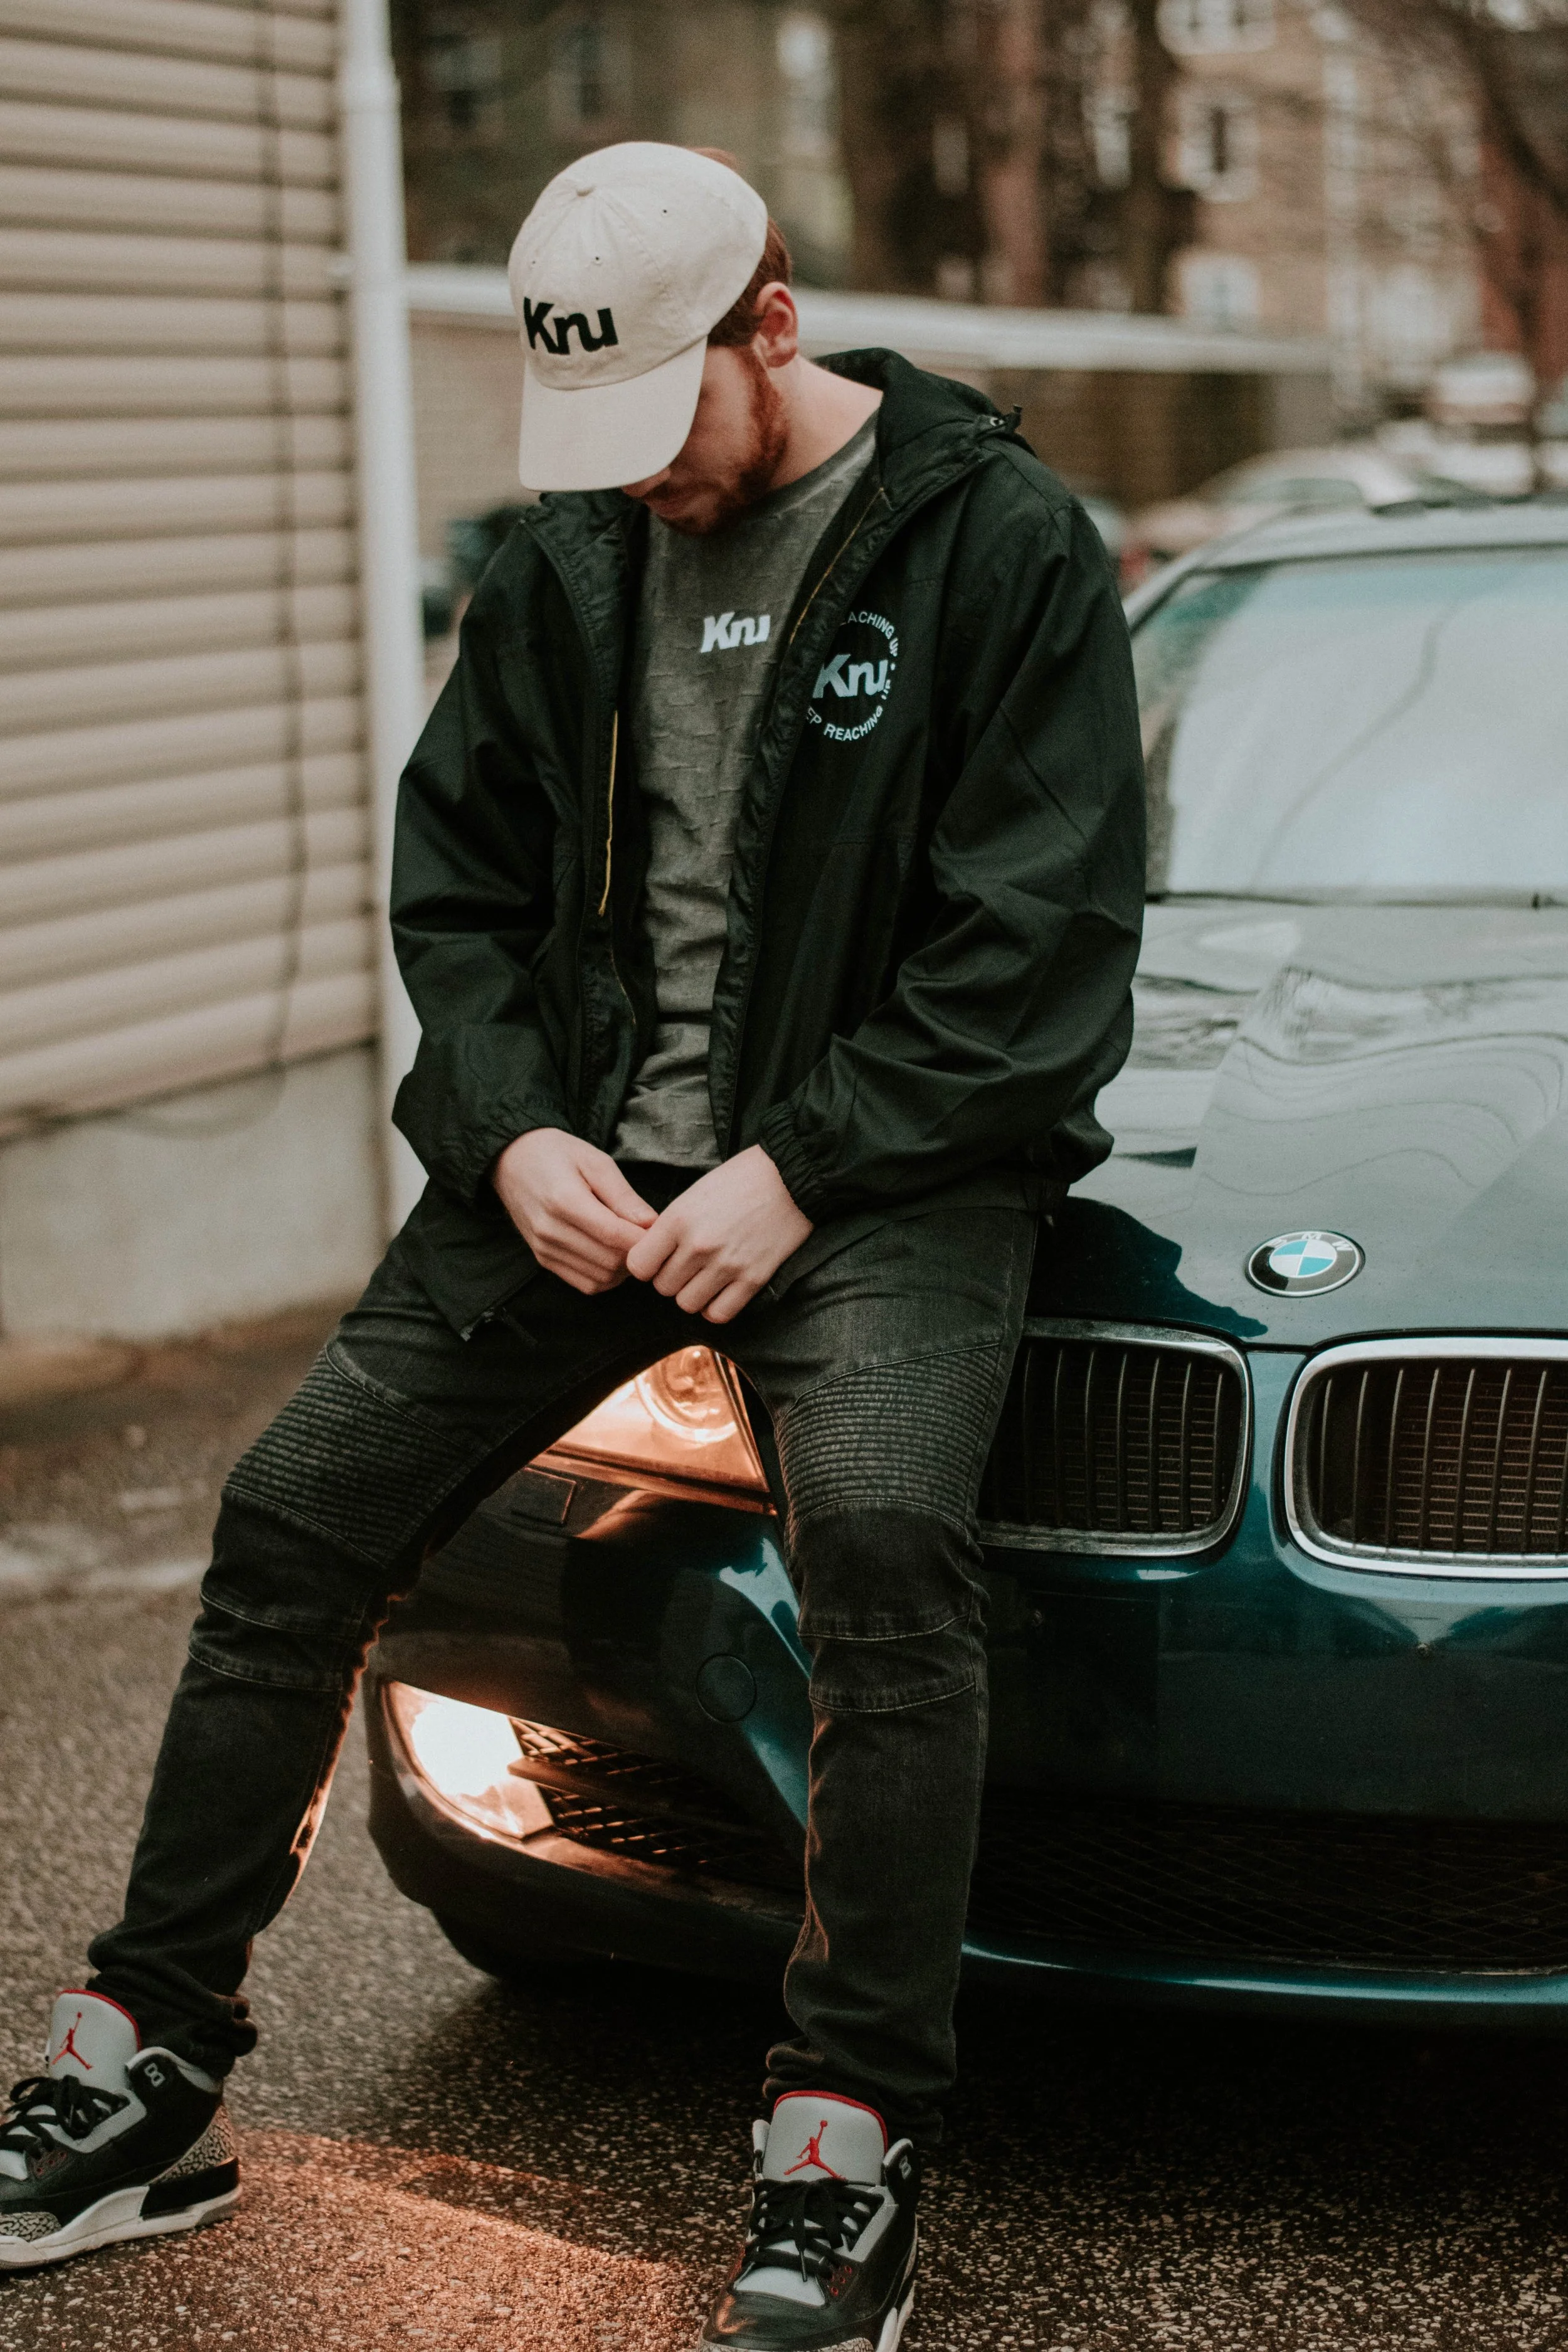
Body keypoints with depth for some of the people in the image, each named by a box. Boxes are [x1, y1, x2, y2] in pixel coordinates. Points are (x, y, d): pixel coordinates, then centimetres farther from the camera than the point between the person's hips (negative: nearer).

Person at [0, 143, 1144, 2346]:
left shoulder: (996, 538, -6)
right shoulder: (568, 554, 9)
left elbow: (1041, 940, -10)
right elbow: (454, 873, 14)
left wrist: (796, 1167, -17)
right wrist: (509, 1130, -4)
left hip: (884, 1167, -5)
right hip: (583, 1154, 5)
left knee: (882, 1537, -32)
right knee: (295, 1516, -2)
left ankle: (849, 2163, -20)